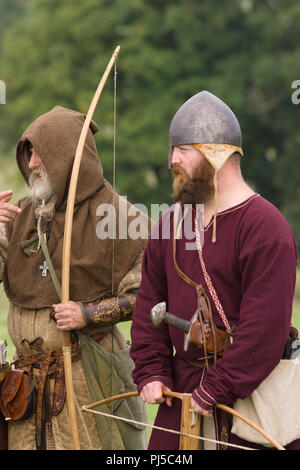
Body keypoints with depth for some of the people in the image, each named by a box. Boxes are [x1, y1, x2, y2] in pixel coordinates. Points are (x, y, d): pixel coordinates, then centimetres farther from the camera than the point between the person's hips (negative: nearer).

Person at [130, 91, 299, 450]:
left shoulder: (266, 227, -14)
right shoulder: (171, 223, 10)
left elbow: (266, 326, -20)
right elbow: (149, 304, 13)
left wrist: (216, 389, -19)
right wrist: (150, 372, 0)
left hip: (251, 392, -6)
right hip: (182, 389, 6)